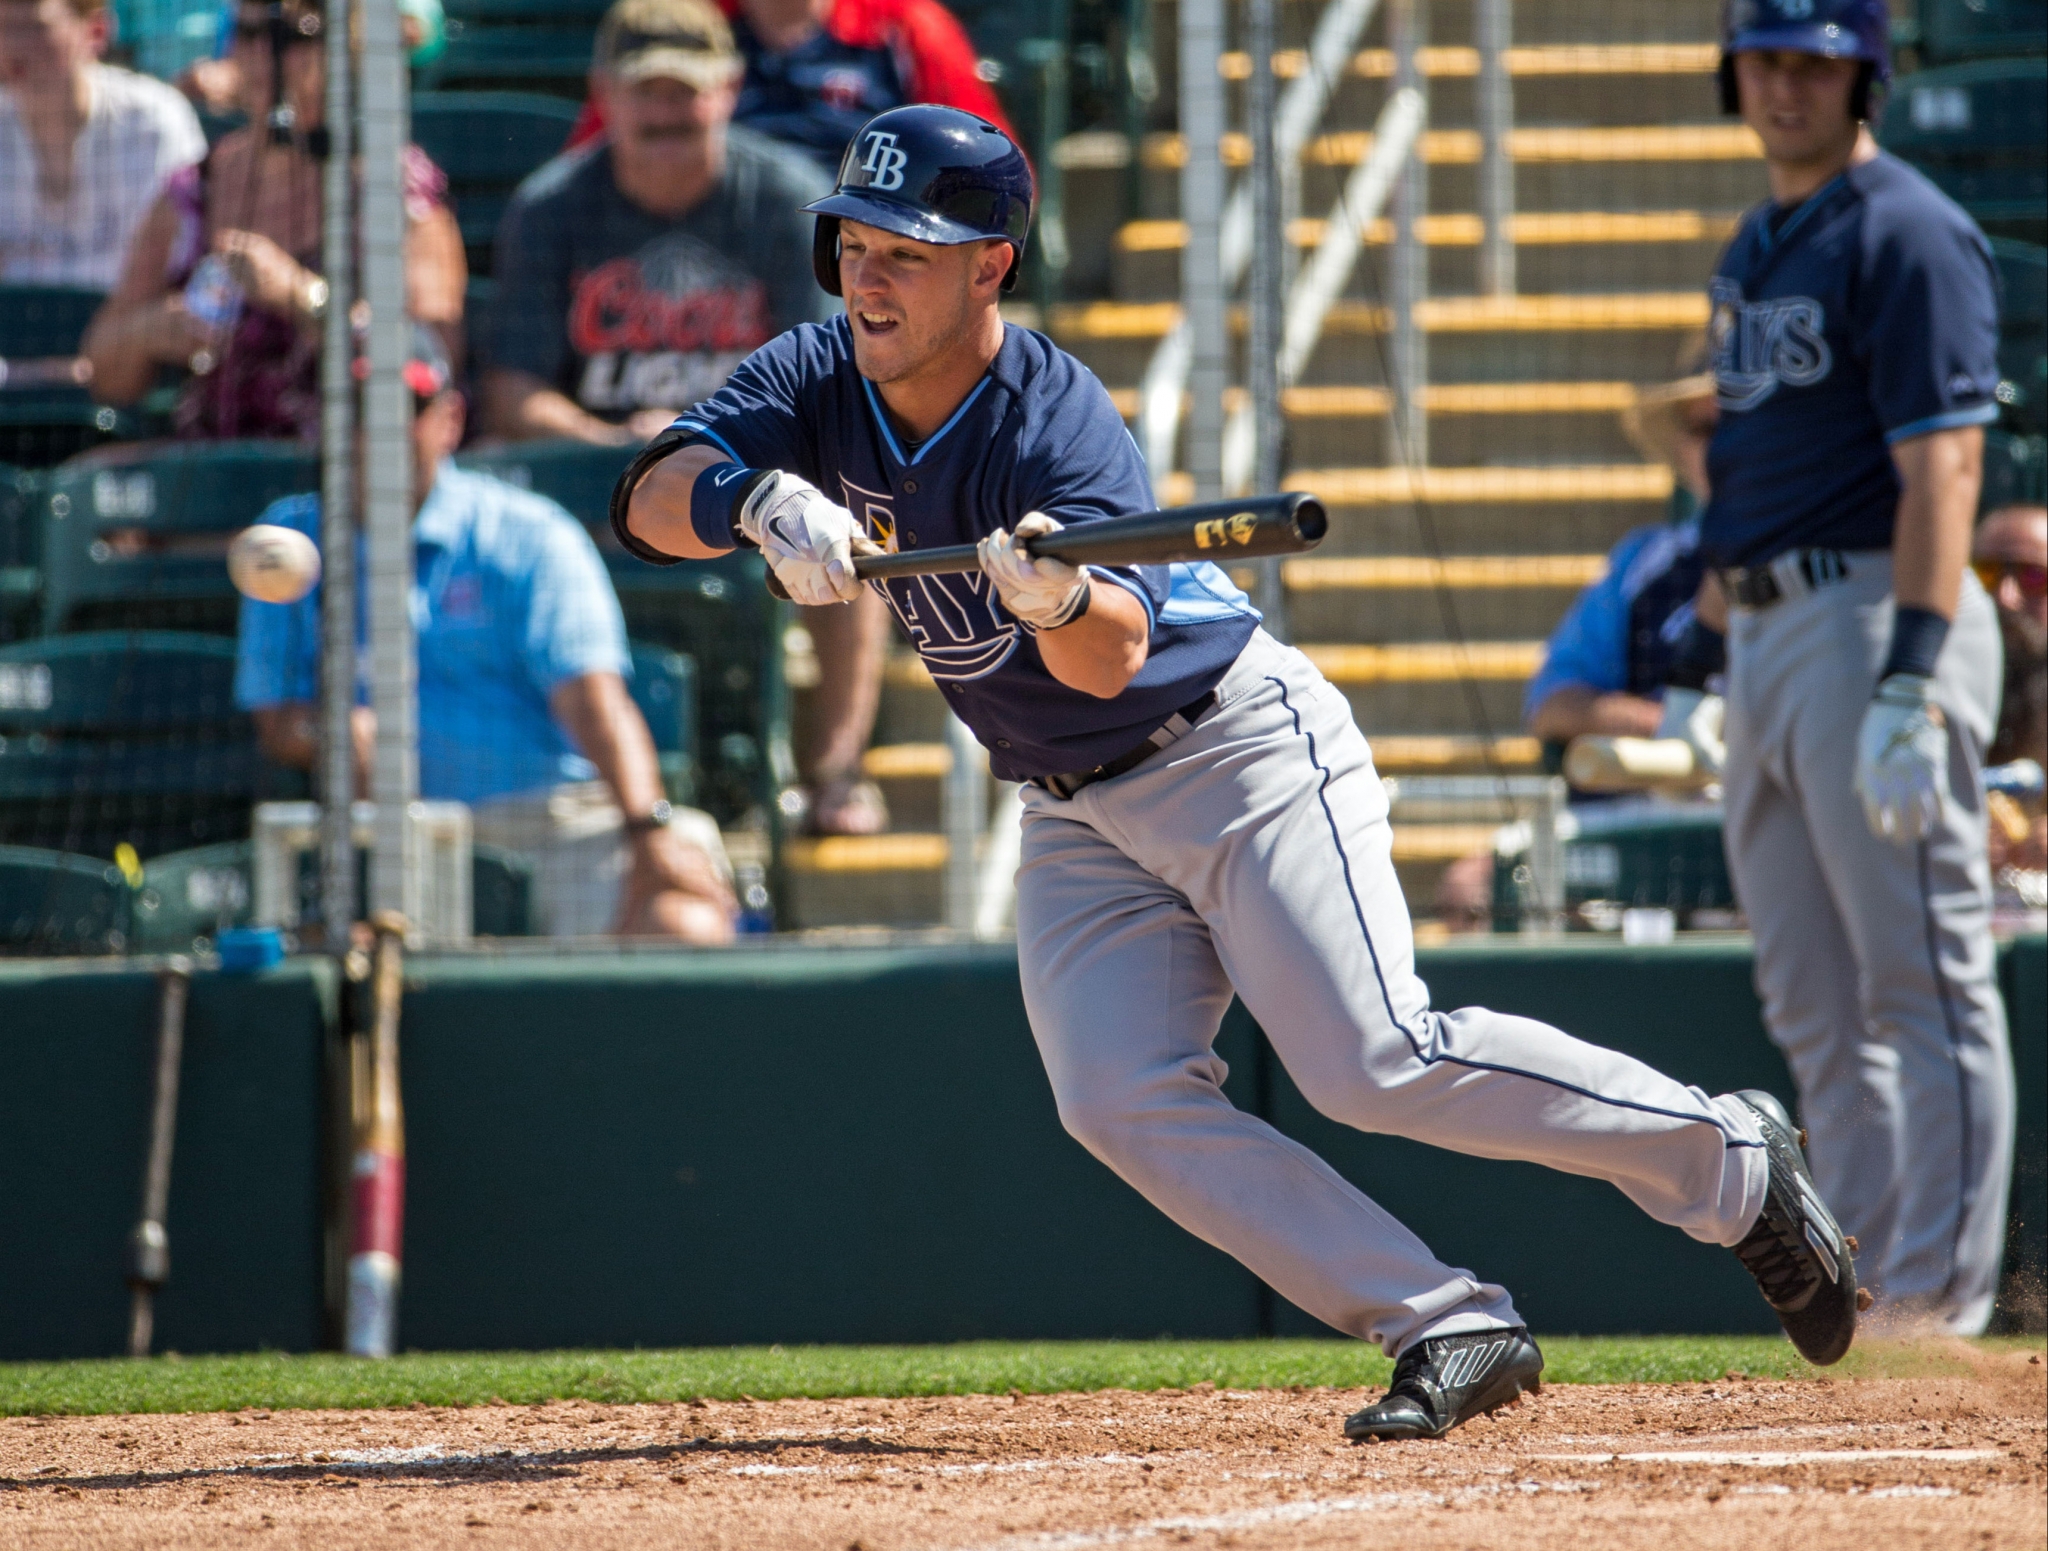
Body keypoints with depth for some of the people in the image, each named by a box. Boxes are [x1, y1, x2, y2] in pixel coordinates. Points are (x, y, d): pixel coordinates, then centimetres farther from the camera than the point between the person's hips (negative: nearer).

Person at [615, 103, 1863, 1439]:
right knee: (1124, 1103, -13)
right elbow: (653, 500, -19)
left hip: (1239, 745, -7)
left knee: (1379, 1063, -19)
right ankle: (1453, 1330, -11)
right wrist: (760, 500, -40)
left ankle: (1731, 1162, -1)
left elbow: (1113, 658, -36)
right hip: (1075, 813, 7)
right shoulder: (817, 382, -6)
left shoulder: (1058, 424, -25)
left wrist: (1060, 599, -59)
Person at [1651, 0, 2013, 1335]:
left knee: (1921, 984, -8)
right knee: (1816, 1009, 9)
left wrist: (1910, 686, -26)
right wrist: (1703, 657, 20)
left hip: (1877, 614, -10)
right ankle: (1867, 1291, 12)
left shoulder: (1907, 235, -10)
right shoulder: (1758, 250, 19)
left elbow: (1941, 473, -18)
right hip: (1766, 636, 10)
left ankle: (1939, 1301, -9)